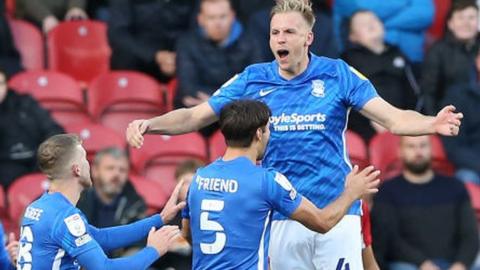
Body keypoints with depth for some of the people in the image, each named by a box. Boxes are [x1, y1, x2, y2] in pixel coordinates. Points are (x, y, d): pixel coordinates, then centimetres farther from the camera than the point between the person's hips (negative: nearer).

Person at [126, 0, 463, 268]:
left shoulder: (338, 74, -3)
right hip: (282, 216, 2)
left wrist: (433, 123, -26)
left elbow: (392, 117, -7)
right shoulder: (252, 80, 2)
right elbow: (195, 116, 5)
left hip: (336, 210, -2)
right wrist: (149, 124, -11)